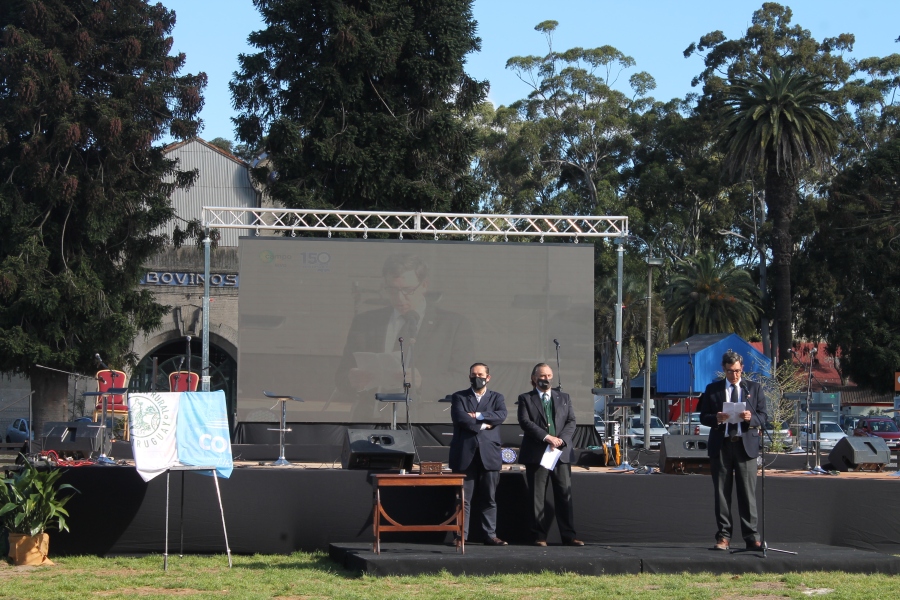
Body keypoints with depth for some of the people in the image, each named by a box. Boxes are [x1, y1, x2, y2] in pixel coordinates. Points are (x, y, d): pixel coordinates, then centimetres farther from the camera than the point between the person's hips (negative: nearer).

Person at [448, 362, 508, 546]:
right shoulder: (459, 397, 11)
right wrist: (482, 425, -9)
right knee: (463, 498, -2)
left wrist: (477, 416, -11)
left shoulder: (497, 398, 15)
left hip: (489, 455, 1)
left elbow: (501, 415, -6)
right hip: (465, 455, -1)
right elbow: (459, 417, -8)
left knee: (489, 498, 3)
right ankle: (461, 535, 0)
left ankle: (490, 535, 6)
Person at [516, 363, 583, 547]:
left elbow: (571, 422, 9)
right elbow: (525, 422, -7)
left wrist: (561, 439, -10)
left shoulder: (564, 398, 17)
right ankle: (540, 536, 3)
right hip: (536, 454, -2)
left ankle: (569, 535, -1)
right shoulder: (525, 399, 7)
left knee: (565, 495, -1)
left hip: (561, 452, 2)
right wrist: (547, 437, -17)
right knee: (537, 497, -1)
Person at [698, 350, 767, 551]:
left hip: (746, 444, -1)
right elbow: (703, 417, 7)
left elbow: (763, 416, 7)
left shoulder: (754, 388, 11)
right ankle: (723, 536, 5)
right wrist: (716, 419, -15)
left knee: (748, 492, -3)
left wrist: (751, 418, -15)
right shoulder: (712, 389, 10)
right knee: (722, 492, 2)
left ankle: (751, 537, -2)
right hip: (721, 444, 1)